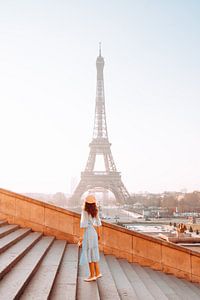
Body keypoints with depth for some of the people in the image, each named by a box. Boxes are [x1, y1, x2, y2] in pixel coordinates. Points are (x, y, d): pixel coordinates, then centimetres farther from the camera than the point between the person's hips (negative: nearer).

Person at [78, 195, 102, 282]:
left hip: (87, 233, -7)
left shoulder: (85, 212, -15)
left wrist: (81, 236, -15)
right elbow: (98, 223, 9)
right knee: (93, 253, 16)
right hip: (93, 232, 7)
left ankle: (92, 275, 8)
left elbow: (83, 224, -18)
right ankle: (97, 273, 21)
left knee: (89, 253, 1)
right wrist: (98, 234, 18)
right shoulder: (95, 211, 4)